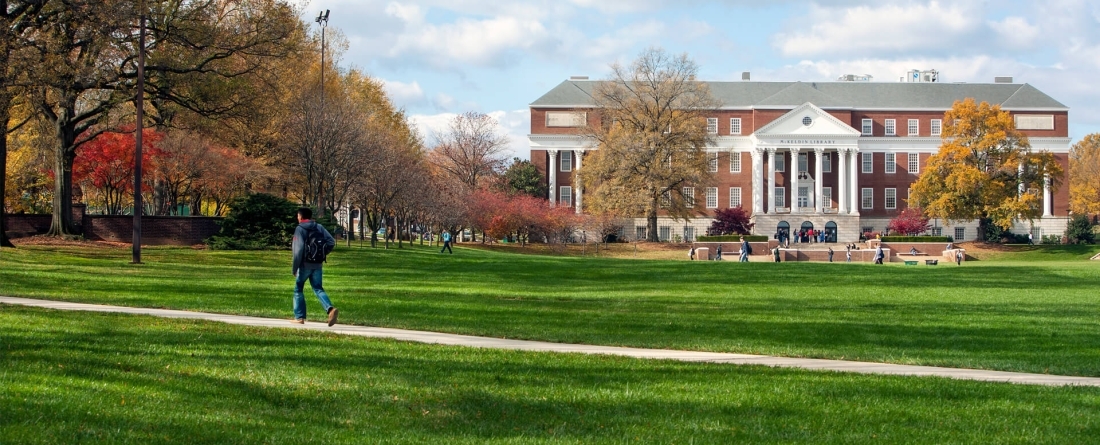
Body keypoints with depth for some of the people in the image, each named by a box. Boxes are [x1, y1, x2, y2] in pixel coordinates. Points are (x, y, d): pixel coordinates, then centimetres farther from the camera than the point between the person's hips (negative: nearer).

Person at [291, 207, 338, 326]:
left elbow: (298, 249, -16)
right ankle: (330, 308, -16)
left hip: (304, 264, -5)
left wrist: (294, 267, -12)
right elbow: (331, 242, 1)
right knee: (318, 289, 8)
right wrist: (322, 254, 10)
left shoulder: (300, 229, -8)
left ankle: (299, 317, 12)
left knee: (298, 290, 11)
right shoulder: (319, 227, 8)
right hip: (317, 265, 5)